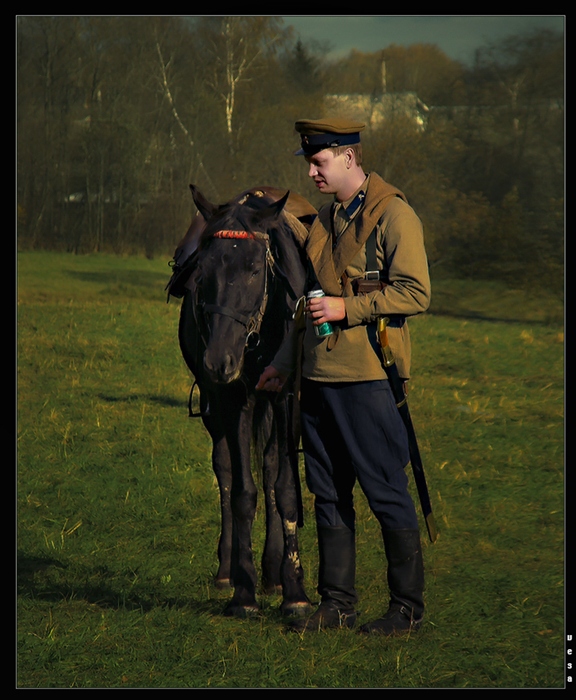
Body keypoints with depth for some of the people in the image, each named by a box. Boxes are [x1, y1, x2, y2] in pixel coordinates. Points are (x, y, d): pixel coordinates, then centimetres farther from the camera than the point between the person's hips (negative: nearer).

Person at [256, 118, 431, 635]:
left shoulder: (393, 215, -8)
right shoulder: (325, 219, 17)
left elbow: (416, 293, -16)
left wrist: (346, 308, -18)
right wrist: (286, 360, 22)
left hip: (368, 378, -8)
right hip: (319, 378, 8)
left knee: (387, 494, -3)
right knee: (328, 495, 11)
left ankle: (408, 607, 6)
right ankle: (337, 602, 19)